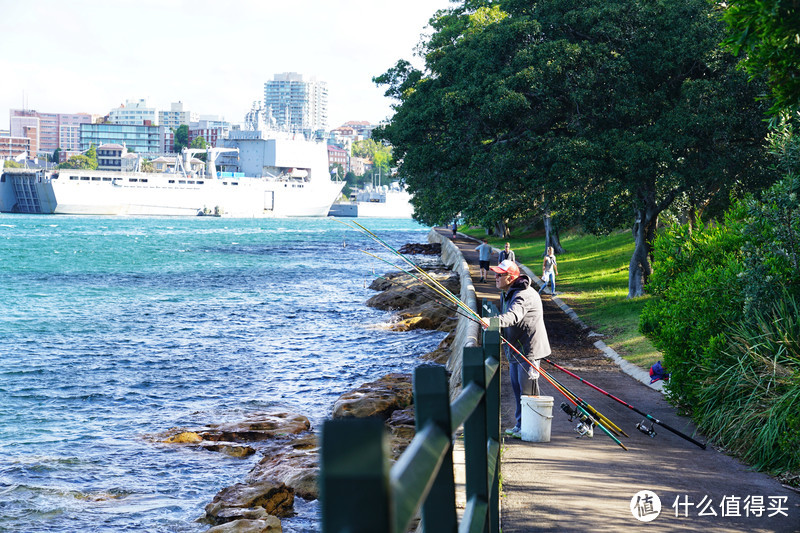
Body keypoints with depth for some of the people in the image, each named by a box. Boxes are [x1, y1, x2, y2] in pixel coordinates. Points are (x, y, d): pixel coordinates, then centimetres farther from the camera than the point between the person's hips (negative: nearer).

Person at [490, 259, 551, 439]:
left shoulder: (524, 295, -22)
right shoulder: (507, 294, 13)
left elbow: (513, 315, -40)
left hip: (528, 349, -11)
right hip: (515, 349, 11)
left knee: (528, 389, -6)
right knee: (517, 387, 16)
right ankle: (520, 424, 25)